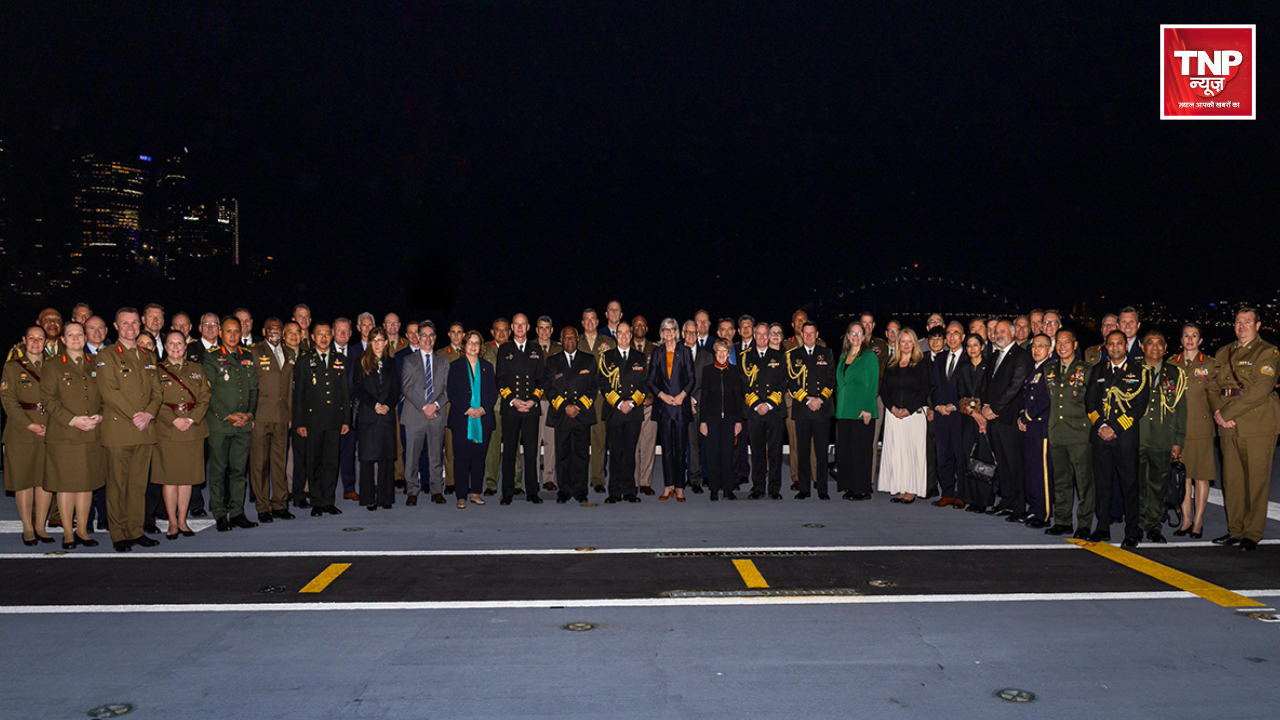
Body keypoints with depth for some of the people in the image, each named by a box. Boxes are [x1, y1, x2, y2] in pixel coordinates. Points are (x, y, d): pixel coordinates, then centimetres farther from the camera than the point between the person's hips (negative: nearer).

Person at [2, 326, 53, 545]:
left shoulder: (51, 368, 14)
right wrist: (30, 425, -13)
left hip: (49, 431, 3)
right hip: (21, 432, -3)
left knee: (47, 479, 2)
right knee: (24, 479, 0)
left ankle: (40, 526, 11)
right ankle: (27, 529, 7)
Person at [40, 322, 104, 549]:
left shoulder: (95, 364, 13)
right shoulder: (54, 365, 2)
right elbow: (48, 399, -4)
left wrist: (100, 416, -5)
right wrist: (72, 420, -14)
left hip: (92, 435, 3)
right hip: (63, 436, -3)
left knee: (87, 483, 6)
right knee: (65, 483, 1)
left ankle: (82, 530, 15)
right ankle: (68, 533, 10)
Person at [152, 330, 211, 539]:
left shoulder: (197, 370, 13)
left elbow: (205, 398, 6)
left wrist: (191, 419, -9)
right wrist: (174, 420, -15)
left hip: (193, 431, 2)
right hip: (167, 432, -2)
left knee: (187, 477, 6)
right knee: (169, 477, -1)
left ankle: (182, 521, 14)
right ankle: (172, 523, 7)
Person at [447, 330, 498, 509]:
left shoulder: (487, 367, 14)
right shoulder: (456, 366, 7)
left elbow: (493, 393, 10)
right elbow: (452, 393, 0)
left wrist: (482, 409, -6)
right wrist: (467, 410, -12)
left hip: (483, 418, 2)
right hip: (461, 419, -2)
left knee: (479, 457, 3)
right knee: (461, 457, -4)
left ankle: (475, 492, 13)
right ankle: (461, 496, 0)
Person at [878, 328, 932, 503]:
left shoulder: (922, 363, 2)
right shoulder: (891, 365, 13)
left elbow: (925, 390, -4)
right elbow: (883, 390, 10)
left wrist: (908, 409, -12)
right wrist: (892, 407, -6)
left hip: (915, 414, -3)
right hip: (894, 414, 4)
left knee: (913, 449, -4)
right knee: (896, 450, 2)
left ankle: (912, 490, 1)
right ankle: (899, 489, 8)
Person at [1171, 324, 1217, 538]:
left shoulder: (1210, 364, 4)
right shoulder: (1171, 363, 10)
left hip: (1201, 426, -2)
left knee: (1201, 474, 0)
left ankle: (1198, 521, 8)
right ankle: (1186, 519, 14)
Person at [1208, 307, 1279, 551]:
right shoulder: (1223, 353, 17)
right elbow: (1213, 387, 14)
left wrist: (1226, 412, -14)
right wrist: (1218, 413, -5)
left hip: (1258, 426, -5)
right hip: (1229, 428, 5)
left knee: (1256, 481, -2)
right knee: (1231, 480, 7)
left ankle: (1252, 534, 7)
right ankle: (1235, 530, 16)